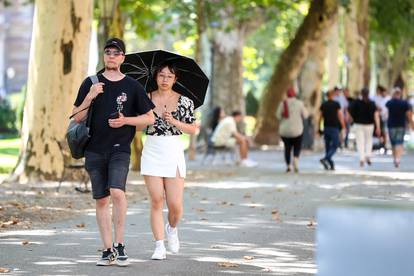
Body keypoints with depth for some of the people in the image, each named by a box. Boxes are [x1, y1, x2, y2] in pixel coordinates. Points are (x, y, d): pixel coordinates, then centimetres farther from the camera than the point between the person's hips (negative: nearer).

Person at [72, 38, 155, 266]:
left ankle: (120, 244, -11)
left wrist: (125, 121, -7)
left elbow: (149, 118, 9)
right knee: (101, 200, 4)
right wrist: (90, 97, -10)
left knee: (117, 192, -22)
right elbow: (77, 118, 6)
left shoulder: (132, 86, 5)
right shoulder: (91, 83, 8)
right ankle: (108, 250, 11)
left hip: (120, 149, -2)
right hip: (95, 149, 2)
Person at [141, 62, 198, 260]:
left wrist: (174, 121, -11)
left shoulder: (185, 102, 3)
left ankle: (172, 228, 29)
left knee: (175, 205, -4)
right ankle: (159, 246, 2)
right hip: (152, 152, 0)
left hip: (174, 152, 0)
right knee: (156, 201, -4)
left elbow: (193, 129, 3)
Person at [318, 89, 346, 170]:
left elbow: (320, 117, 5)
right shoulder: (336, 104, -5)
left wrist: (319, 128, 11)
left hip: (326, 127, 4)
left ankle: (331, 164, 10)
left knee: (328, 146, 10)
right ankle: (325, 159, -23)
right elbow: (340, 116, -7)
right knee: (334, 146, -2)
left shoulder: (323, 105, 5)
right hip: (334, 128, -4)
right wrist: (343, 126, -1)